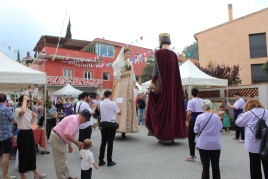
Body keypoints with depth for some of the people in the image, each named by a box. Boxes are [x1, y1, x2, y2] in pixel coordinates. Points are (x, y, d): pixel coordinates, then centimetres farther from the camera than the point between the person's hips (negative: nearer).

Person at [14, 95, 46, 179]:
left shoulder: (29, 111, 9)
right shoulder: (17, 110, -13)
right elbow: (23, 111, -40)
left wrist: (33, 117, 0)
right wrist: (24, 100, -28)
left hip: (30, 133, 8)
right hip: (23, 134, -8)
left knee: (32, 152, 16)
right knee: (23, 154, 3)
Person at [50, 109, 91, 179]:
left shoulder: (75, 119, 8)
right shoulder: (74, 120, -24)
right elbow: (67, 134, -32)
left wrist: (69, 144, 18)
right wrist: (77, 143, -22)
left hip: (59, 138, 11)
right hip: (57, 138, -11)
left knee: (63, 159, 19)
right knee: (61, 160, -1)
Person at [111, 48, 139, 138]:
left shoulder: (130, 64, 21)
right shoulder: (117, 63, 5)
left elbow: (133, 77, 18)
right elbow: (116, 75, -4)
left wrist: (135, 85, 7)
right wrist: (126, 73, -10)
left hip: (129, 86, 6)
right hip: (121, 86, -5)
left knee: (129, 106, -1)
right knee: (120, 106, -12)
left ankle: (124, 129, 1)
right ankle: (118, 127, -11)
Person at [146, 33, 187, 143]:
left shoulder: (158, 53, -5)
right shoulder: (173, 54, 10)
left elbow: (156, 68, -10)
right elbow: (175, 71, 10)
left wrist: (152, 82, -6)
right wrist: (173, 83, 15)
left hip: (161, 83, -5)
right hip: (172, 84, 5)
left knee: (162, 107, -1)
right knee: (172, 106, 8)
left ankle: (163, 135, 1)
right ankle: (172, 134, 13)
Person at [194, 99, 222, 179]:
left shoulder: (199, 117, -13)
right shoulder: (216, 117, -7)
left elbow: (196, 130, -4)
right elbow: (220, 128, 9)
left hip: (204, 145, -2)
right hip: (215, 144, 2)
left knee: (205, 164, 7)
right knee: (215, 164, 13)